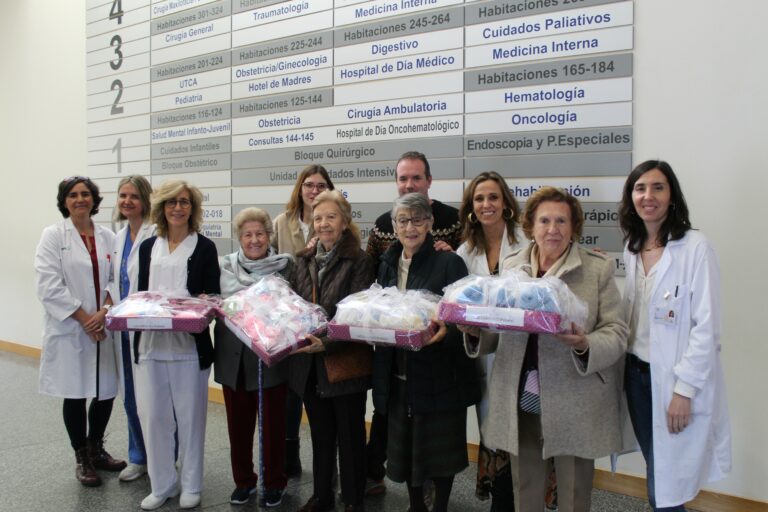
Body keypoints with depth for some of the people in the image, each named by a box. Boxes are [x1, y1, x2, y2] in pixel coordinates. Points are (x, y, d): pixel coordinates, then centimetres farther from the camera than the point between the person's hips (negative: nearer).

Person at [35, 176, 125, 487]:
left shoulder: (107, 237, 6)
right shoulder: (54, 235, -3)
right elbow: (49, 287, -11)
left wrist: (104, 312, -13)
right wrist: (84, 319, -13)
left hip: (103, 329, 3)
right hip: (69, 329, -3)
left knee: (106, 392, 9)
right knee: (75, 396, 7)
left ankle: (96, 449, 32)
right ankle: (81, 459, 26)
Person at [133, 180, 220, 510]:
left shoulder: (204, 247, 2)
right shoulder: (148, 247, 13)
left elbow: (214, 296, 1)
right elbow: (140, 291, 15)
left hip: (189, 344, -3)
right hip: (150, 342, 3)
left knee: (189, 416, 6)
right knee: (153, 416, 6)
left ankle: (190, 485, 20)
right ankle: (161, 484, 22)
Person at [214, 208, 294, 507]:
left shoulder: (286, 266, -2)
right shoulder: (224, 266, 6)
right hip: (234, 357, 3)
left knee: (273, 423, 8)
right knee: (238, 423, 12)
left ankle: (274, 482, 25)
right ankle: (243, 480, 30)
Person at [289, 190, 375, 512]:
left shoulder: (358, 262, -10)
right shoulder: (304, 260, 9)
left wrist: (328, 342, -26)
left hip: (345, 362, -5)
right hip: (309, 362, 5)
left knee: (350, 434, 9)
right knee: (320, 433, 18)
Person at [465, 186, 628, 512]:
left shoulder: (598, 269, -1)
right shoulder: (510, 266, 8)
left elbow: (616, 333, -4)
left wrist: (585, 345, -24)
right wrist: (475, 331, -10)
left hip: (573, 409, -2)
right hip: (520, 406, 3)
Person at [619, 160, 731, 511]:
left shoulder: (695, 247, -13)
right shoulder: (632, 248, 8)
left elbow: (707, 327, -15)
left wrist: (684, 390, -17)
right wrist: (625, 370, 6)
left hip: (675, 381, -6)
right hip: (637, 376, 6)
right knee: (656, 477, 16)